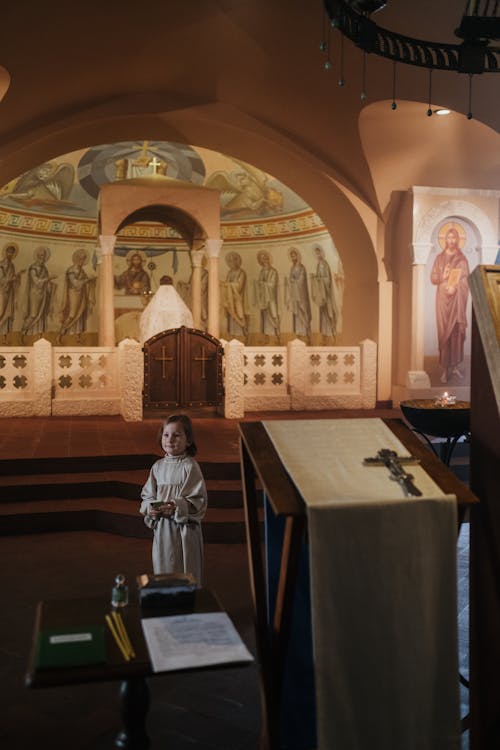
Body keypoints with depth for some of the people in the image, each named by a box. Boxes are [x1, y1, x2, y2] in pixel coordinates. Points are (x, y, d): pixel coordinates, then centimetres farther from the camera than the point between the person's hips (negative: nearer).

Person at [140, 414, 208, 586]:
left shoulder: (190, 467, -11)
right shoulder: (158, 466, 5)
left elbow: (198, 501, -13)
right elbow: (147, 495, 11)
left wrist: (176, 507, -25)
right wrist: (150, 507, -9)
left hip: (184, 529, -5)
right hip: (161, 528, 5)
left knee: (184, 577, 4)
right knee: (163, 571, 15)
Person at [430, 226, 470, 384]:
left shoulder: (462, 259, 6)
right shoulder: (439, 258, 7)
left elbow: (465, 280, 2)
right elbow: (433, 278, 5)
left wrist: (455, 287, -14)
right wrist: (443, 278, -14)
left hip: (457, 299, 1)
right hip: (443, 298, 0)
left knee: (457, 331, 1)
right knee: (444, 331, -3)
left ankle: (455, 365, 10)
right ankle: (445, 369, -1)